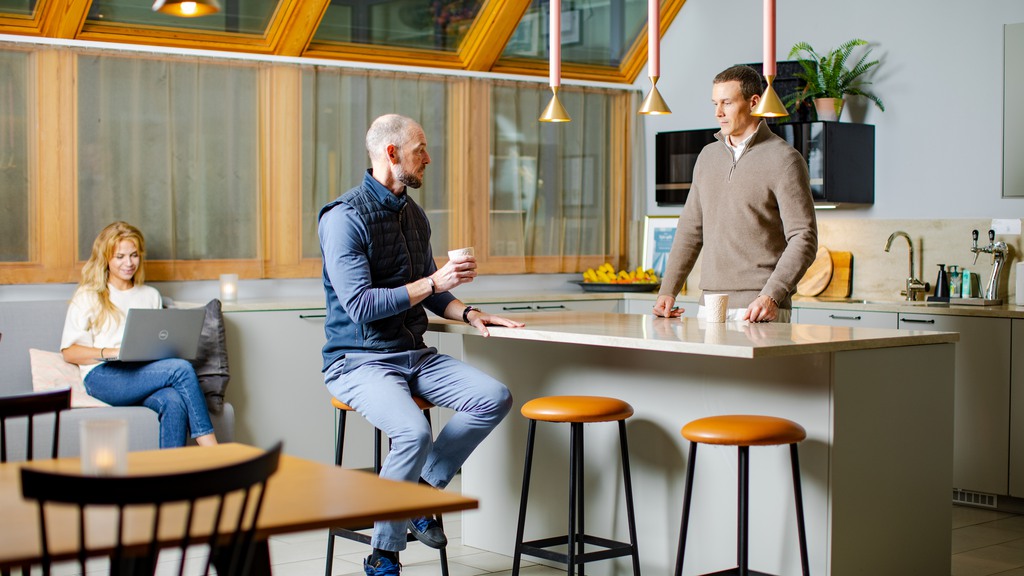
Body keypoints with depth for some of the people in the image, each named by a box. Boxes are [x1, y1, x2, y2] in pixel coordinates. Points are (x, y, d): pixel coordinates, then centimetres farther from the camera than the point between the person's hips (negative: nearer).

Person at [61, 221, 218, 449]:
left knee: (174, 402, -35)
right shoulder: (88, 297, 13)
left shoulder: (151, 296, 29)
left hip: (145, 374, 4)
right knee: (181, 369, -30)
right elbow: (69, 352, 3)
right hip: (102, 377, -4)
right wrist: (112, 352, -13)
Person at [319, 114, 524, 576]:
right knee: (414, 432, -32)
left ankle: (424, 488, 2)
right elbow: (360, 304, -21)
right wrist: (433, 282, -21)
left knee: (494, 398, -13)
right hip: (359, 361, -8)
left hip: (415, 355, 8)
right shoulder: (344, 218, -13)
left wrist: (467, 313, 3)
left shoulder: (413, 215, 13)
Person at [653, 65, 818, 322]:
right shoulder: (708, 156, 16)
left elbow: (803, 239, -9)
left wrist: (772, 296, -20)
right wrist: (668, 290, 11)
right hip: (710, 305, 5)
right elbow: (691, 228, 20)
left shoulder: (784, 160, -4)